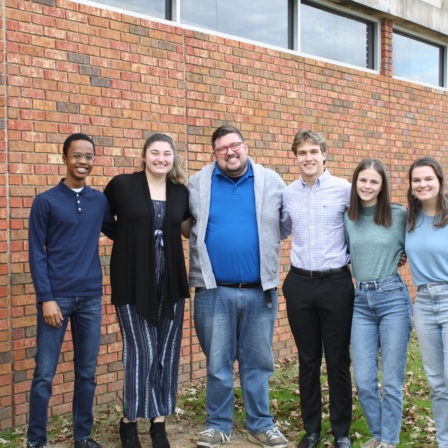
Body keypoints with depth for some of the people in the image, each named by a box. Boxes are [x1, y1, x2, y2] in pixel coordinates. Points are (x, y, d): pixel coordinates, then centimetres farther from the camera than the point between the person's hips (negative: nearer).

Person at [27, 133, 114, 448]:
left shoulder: (100, 200, 9)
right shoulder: (46, 201, -1)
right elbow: (37, 254, -3)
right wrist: (46, 298, -11)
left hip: (91, 298, 3)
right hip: (57, 296, -3)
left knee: (87, 372, 9)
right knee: (45, 374, 0)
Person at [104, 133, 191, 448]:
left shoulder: (181, 192, 7)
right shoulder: (122, 185, -3)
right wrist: (129, 237, 1)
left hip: (170, 282, 4)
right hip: (133, 282, -4)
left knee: (167, 352, 7)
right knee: (142, 352, -6)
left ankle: (159, 422, 19)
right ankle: (129, 421, 13)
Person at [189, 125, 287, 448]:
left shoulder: (271, 182, 3)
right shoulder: (197, 184, 2)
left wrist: (265, 246, 2)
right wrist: (207, 245, 5)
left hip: (260, 290, 1)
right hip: (214, 291, 0)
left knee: (258, 363, 12)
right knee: (218, 364, 9)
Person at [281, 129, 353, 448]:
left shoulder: (344, 189, -5)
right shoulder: (288, 194, 6)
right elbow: (280, 232, 21)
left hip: (336, 282, -3)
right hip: (299, 284, 3)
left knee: (338, 361, 4)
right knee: (308, 361, 11)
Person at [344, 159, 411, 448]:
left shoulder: (400, 215, -3)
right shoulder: (348, 219, 6)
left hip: (393, 298, -3)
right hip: (361, 301, 3)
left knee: (392, 380, 5)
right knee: (364, 381, 6)